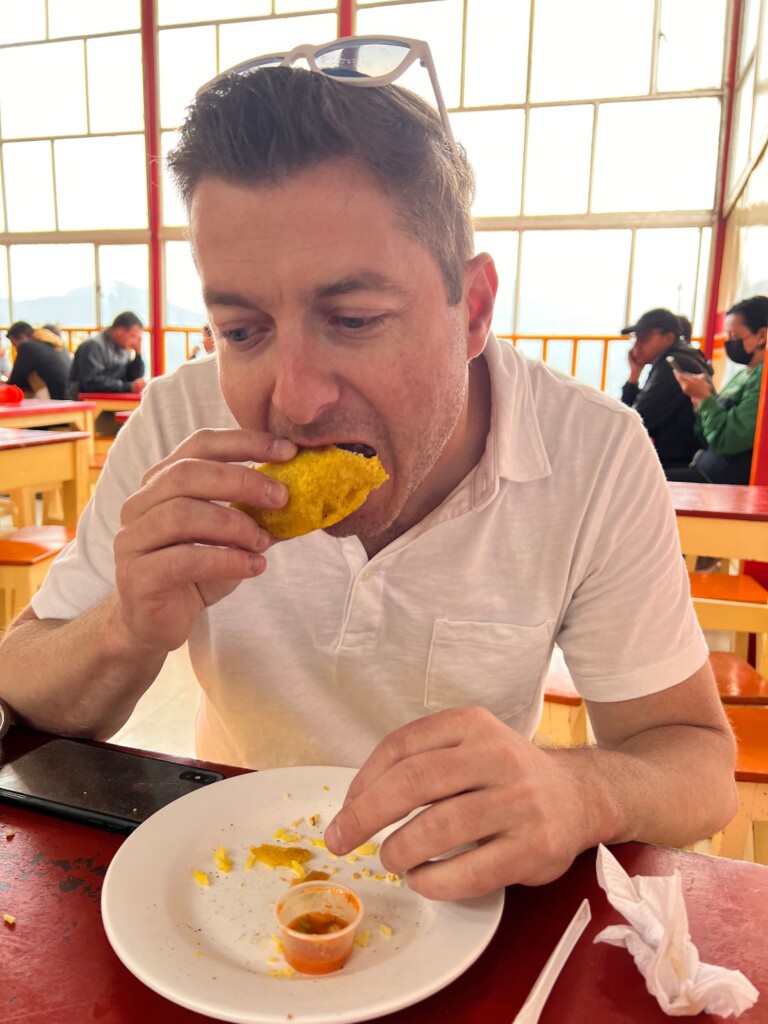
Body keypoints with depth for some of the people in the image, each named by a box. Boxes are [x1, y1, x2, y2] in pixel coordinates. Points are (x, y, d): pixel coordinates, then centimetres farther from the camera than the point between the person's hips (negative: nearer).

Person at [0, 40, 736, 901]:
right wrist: (130, 633, -30)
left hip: (458, 891, 0)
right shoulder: (177, 426, -17)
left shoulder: (598, 459, -20)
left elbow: (698, 757, -12)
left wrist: (578, 794, -34)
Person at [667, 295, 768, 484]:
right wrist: (699, 398, -1)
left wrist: (705, 397, -14)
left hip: (728, 481, -9)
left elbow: (728, 441, -21)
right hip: (705, 467, 9)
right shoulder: (742, 375, 15)